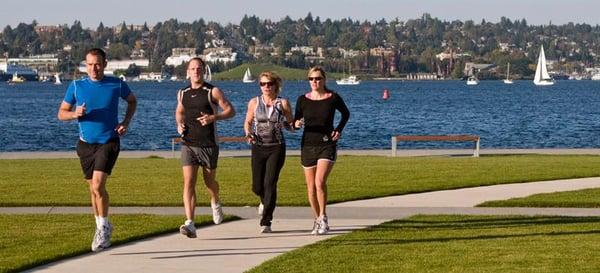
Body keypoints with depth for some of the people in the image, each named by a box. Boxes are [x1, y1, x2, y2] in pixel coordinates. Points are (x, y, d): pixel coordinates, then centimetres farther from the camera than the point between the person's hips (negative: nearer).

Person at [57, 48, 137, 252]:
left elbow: (132, 100, 17)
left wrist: (126, 122, 2)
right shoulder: (76, 86, -1)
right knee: (93, 188, 12)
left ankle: (103, 227, -4)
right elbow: (61, 113, 6)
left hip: (109, 141, -3)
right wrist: (75, 114, -16)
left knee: (98, 185, -19)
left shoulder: (117, 85, -3)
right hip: (86, 143, 3)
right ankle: (103, 227, 29)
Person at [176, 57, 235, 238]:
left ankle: (215, 203, 48)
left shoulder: (213, 92, -4)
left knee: (209, 181, 12)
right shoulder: (182, 93, 8)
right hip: (188, 145, 2)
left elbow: (231, 110, -3)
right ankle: (190, 224, -20)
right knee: (188, 182, -13)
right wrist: (179, 124, 5)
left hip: (208, 145, -2)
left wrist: (213, 117, -20)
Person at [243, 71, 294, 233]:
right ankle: (265, 201, 39)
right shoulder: (254, 102, 4)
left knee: (270, 183, -12)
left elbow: (292, 126, 5)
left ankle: (266, 222, -8)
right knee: (257, 187, 1)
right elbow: (248, 122, 15)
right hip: (258, 148, 2)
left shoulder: (283, 103, 0)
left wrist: (285, 124, -18)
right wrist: (248, 134, -5)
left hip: (277, 148, -2)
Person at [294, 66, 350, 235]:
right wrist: (297, 123, -16)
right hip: (308, 146, 3)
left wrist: (339, 130, 1)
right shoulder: (303, 100, 1)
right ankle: (318, 220, 23)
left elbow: (346, 114, 15)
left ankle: (323, 218, -9)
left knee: (320, 181, -21)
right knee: (311, 188, 6)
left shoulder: (333, 98, -3)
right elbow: (295, 122, 7)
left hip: (327, 146, -3)